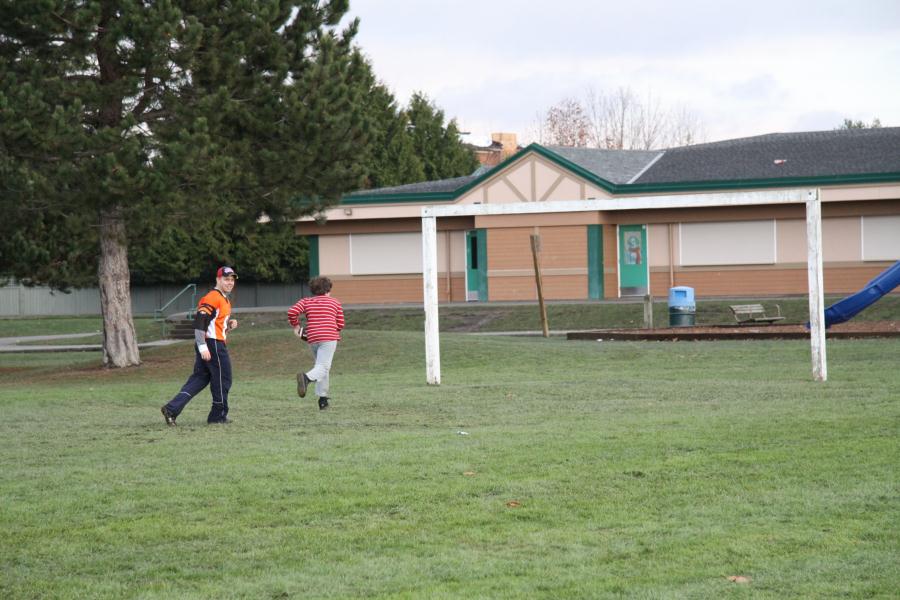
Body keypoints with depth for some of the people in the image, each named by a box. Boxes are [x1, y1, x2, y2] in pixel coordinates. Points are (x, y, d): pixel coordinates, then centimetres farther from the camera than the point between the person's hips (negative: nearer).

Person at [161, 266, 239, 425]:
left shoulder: (225, 300, 19)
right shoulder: (213, 298, -13)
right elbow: (199, 321, -21)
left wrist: (230, 325, 6)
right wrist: (203, 347, -26)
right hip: (213, 344, -10)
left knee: (199, 379, 8)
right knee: (223, 379, 1)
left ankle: (171, 409, 1)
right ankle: (218, 415, 13)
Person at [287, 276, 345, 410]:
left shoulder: (305, 301, 15)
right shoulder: (335, 302, 14)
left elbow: (292, 312, -3)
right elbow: (340, 324, 11)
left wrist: (295, 326, 11)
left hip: (312, 338, 4)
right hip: (329, 338, -4)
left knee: (322, 367, 20)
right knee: (323, 368, -14)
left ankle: (323, 399, 16)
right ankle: (307, 378, -45)